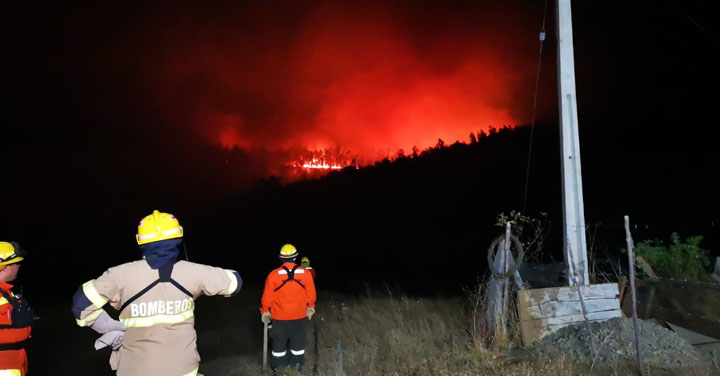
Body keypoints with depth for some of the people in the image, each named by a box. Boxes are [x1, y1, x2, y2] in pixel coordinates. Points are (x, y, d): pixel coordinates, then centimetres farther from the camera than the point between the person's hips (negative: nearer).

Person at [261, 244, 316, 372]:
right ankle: (298, 362, 31)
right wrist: (310, 307, 15)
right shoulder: (305, 273, -11)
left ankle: (278, 364, 27)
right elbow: (311, 293, -2)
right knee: (298, 338, 18)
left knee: (279, 340, 16)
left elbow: (267, 295, -8)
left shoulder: (273, 275, -15)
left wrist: (265, 310, 6)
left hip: (280, 316, -1)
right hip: (300, 315, 1)